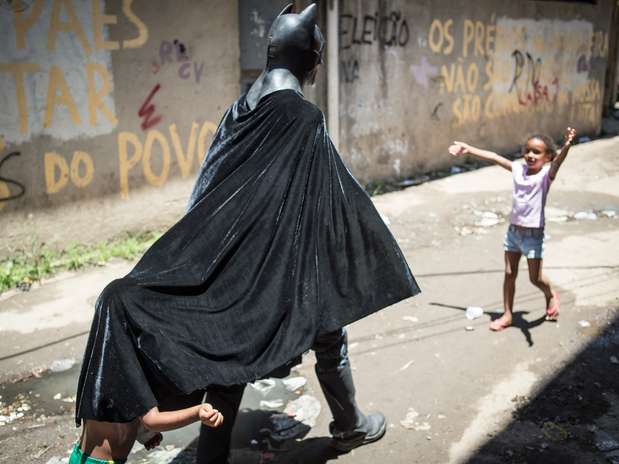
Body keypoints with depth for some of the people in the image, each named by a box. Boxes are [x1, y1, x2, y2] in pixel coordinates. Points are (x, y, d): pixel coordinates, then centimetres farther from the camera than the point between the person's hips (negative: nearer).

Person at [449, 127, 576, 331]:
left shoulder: (546, 174, -14)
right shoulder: (518, 168, 0)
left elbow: (557, 161, -35)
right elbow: (493, 157, 9)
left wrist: (566, 146, -56)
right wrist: (468, 149, 14)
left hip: (534, 234, -5)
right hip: (513, 230, 5)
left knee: (536, 278, 4)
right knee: (509, 274, 11)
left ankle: (551, 295, 37)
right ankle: (507, 315, 23)